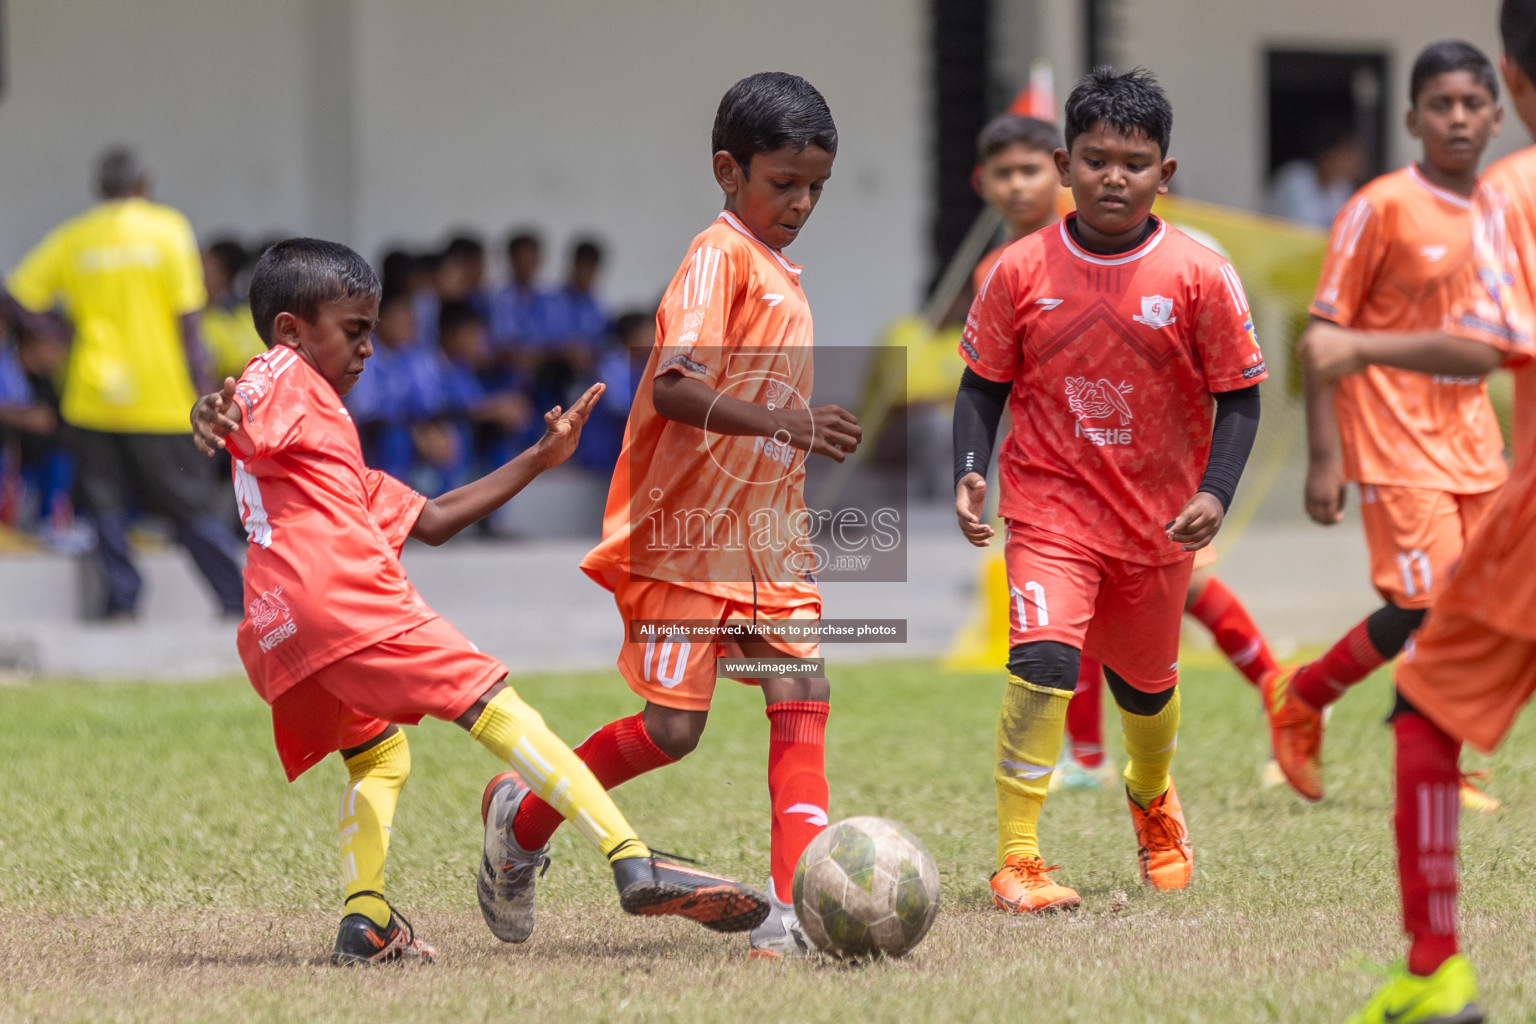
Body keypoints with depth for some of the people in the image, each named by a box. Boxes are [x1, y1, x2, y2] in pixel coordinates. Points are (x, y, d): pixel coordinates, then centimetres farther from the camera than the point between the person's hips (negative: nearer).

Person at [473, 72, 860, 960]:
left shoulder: (781, 274, 14)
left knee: (802, 704, -8)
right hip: (684, 540, -8)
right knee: (672, 729, -4)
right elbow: (674, 389, -28)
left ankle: (796, 909, -14)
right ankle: (524, 816, 20)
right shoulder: (719, 256, -14)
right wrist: (783, 420, -38)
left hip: (766, 537, 8)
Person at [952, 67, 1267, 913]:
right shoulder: (1020, 272, -8)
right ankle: (1016, 859, -17)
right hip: (1050, 505, -2)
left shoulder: (1200, 276, -9)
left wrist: (1215, 493, -16)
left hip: (1159, 519, 2)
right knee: (1043, 660, -23)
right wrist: (968, 470, -11)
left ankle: (1151, 797, 54)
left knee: (1144, 683, 19)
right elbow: (983, 383, 4)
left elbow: (1239, 395, -3)